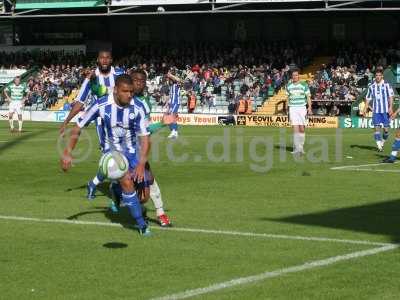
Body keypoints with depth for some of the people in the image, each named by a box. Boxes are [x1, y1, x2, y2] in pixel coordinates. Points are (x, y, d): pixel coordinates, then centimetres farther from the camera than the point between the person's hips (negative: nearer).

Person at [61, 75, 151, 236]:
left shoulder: (137, 109, -20)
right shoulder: (101, 105, -22)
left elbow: (145, 138, -18)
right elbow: (78, 128, -12)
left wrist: (141, 164, -29)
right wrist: (67, 152, -17)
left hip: (132, 151, 2)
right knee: (127, 182, -24)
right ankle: (141, 225, -9)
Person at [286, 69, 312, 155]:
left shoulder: (304, 85, 2)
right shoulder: (288, 86, 8)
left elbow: (308, 97, 2)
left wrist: (309, 108, -9)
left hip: (302, 108, -1)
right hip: (292, 108, 1)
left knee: (302, 129, -1)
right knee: (295, 128, -6)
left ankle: (301, 147, 14)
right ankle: (297, 148, -7)